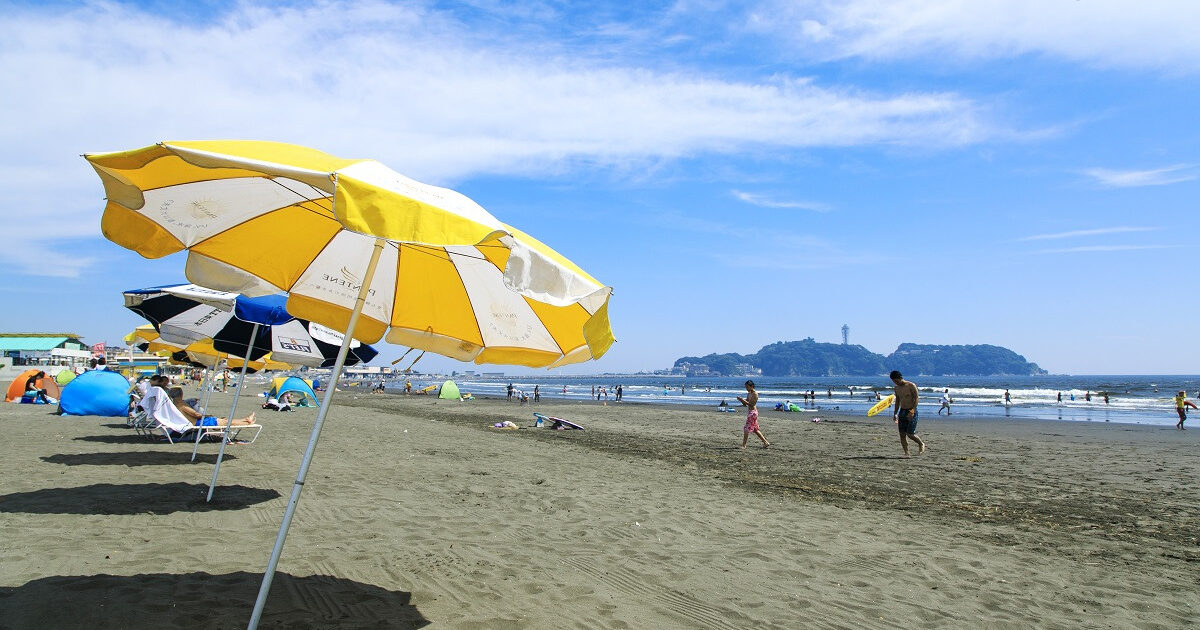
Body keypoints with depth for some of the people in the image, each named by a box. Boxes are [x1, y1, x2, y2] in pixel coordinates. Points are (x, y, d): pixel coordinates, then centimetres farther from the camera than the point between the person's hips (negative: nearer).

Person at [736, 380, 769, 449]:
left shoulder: (755, 394, -12)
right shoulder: (749, 394, 15)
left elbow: (751, 404, -19)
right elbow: (745, 404, 17)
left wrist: (743, 400, -22)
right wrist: (741, 400, -1)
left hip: (753, 412, -10)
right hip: (750, 412, 10)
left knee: (746, 429, -7)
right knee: (755, 429, 14)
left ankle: (743, 445, -2)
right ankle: (766, 443, 20)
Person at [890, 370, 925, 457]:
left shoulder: (911, 385, -10)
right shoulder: (897, 388, 10)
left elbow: (916, 399, -13)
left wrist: (912, 411, -23)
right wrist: (895, 414, 15)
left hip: (911, 412, -6)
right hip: (902, 411, 6)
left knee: (910, 434, -9)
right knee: (902, 434, -1)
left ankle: (921, 444, 19)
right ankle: (906, 453, 5)